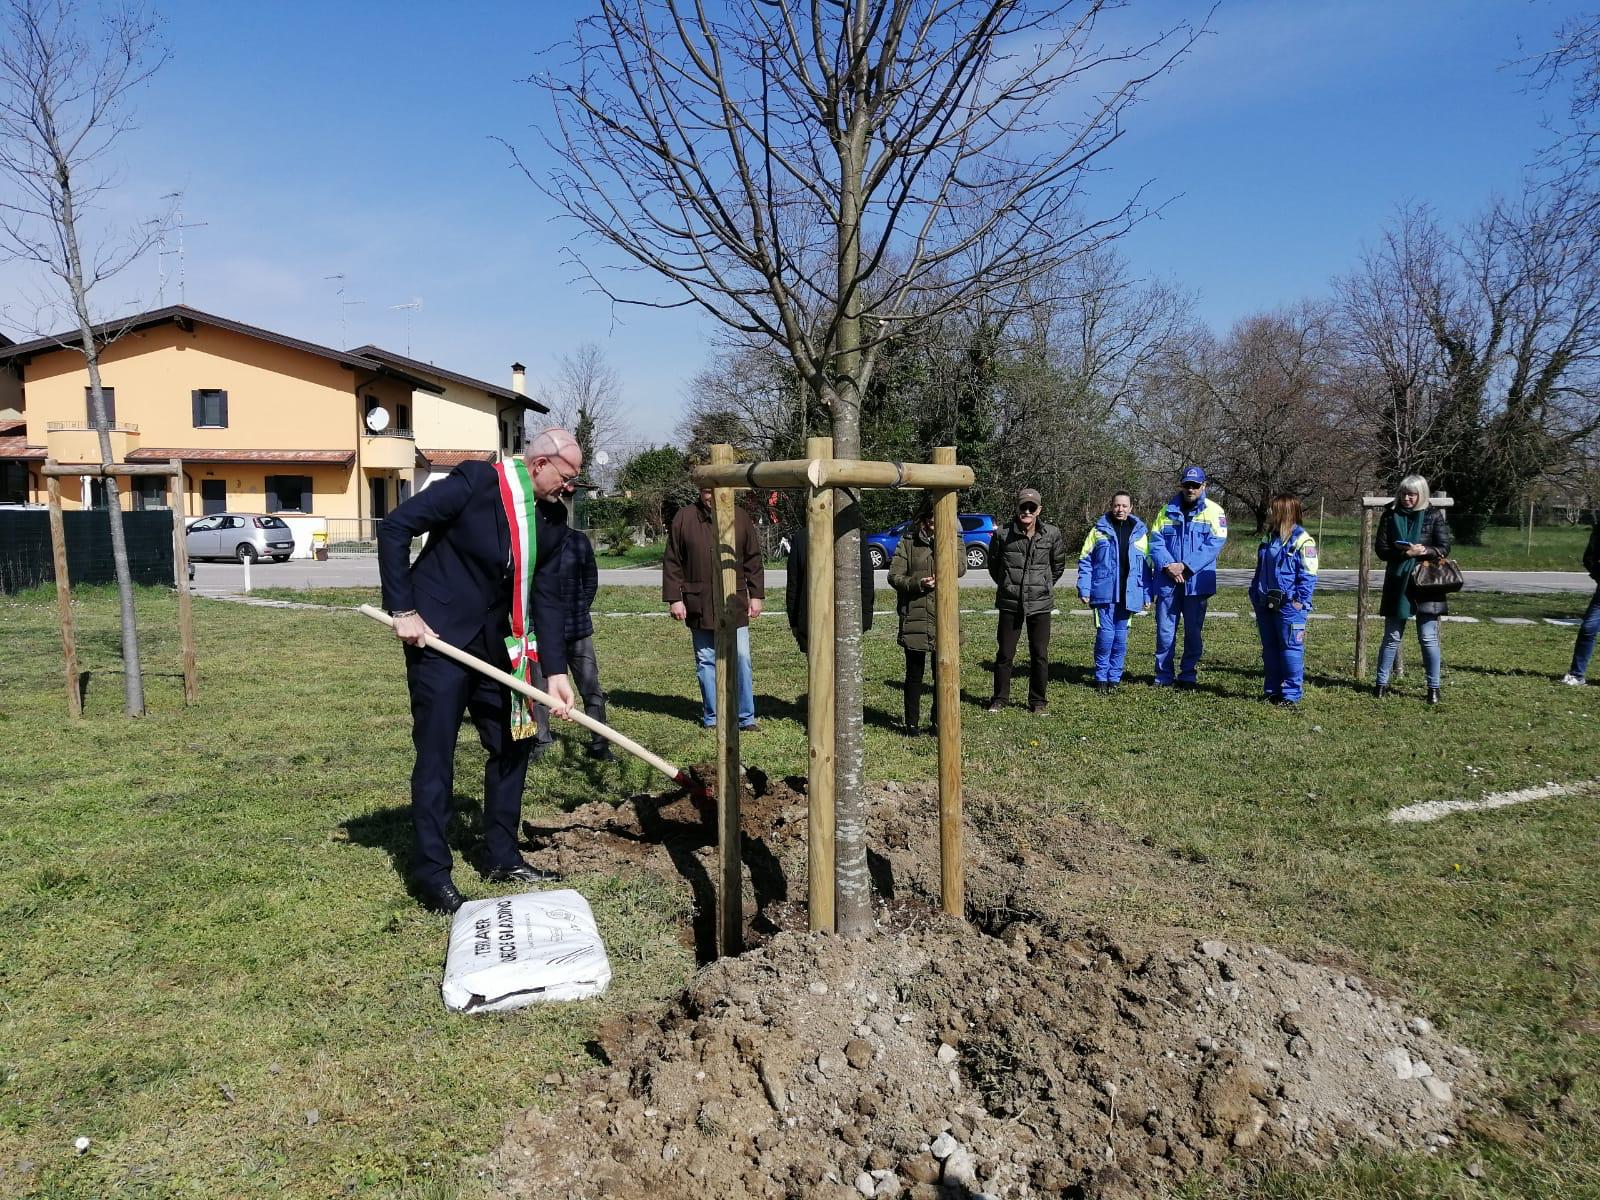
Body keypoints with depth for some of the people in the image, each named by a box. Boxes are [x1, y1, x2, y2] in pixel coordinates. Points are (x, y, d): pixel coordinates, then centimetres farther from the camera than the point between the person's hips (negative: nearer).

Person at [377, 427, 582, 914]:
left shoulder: (545, 524, 4)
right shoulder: (476, 482, -16)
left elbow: (546, 598, 6)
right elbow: (394, 527, -17)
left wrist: (555, 671, -2)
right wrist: (403, 610, -18)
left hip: (495, 647, 8)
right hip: (438, 639, -7)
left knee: (513, 744, 11)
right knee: (436, 754, -2)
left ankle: (503, 858, 25)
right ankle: (432, 873, 10)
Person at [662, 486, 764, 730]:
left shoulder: (740, 517, 4)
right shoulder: (684, 518, 1)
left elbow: (753, 560, 9)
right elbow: (672, 563, 2)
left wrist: (756, 595, 5)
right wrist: (674, 598, -3)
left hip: (735, 604, 0)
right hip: (699, 606, 0)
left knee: (741, 659, 0)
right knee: (706, 662, 9)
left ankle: (746, 717, 10)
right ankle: (711, 717, 19)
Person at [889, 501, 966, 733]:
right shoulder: (908, 542, 3)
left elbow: (960, 569, -11)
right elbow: (894, 576, -1)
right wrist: (917, 584, -16)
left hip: (945, 617, 1)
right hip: (914, 616, -1)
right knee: (914, 673, 6)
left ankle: (941, 722, 19)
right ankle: (912, 723, 17)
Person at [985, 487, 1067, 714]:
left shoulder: (1052, 534, -4)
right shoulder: (1002, 534, -7)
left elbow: (1058, 564, 14)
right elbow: (993, 564, 9)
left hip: (1040, 604, 1)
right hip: (1010, 603, -1)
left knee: (1040, 655, 6)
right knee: (1004, 653, 5)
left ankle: (1038, 701, 19)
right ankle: (999, 699, 20)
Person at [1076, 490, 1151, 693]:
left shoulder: (1140, 532, 9)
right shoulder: (1099, 530, 2)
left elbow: (1146, 566, 11)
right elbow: (1085, 560, 3)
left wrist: (1147, 595, 6)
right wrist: (1084, 589, -5)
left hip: (1128, 593, 2)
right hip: (1104, 592, -2)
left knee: (1121, 637, 7)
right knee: (1105, 634, -7)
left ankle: (1114, 677, 18)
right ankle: (1101, 678, 7)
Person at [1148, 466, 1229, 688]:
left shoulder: (1213, 511, 0)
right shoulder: (1167, 511, 9)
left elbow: (1215, 544, -10)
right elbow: (1155, 541, 2)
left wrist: (1185, 567, -17)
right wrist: (1168, 566, -15)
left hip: (1197, 582, -2)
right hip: (1167, 581, 2)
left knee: (1194, 630, 7)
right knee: (1165, 628, 4)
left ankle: (1189, 675, 18)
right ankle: (1164, 674, 13)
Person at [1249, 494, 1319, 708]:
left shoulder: (1302, 541, -10)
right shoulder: (1269, 539, 13)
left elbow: (1308, 575, -12)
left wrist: (1300, 601, -16)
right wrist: (1255, 596, 15)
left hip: (1289, 606, -8)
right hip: (1266, 606, 8)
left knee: (1290, 649, -2)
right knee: (1269, 649, 13)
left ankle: (1291, 694, 5)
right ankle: (1272, 690, 23)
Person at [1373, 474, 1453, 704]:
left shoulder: (1433, 516, 1)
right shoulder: (1390, 515, 5)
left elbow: (1444, 548, -3)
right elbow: (1380, 548, 0)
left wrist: (1423, 550, -21)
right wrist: (1400, 551, -19)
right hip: (1397, 584, 1)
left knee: (1428, 639, 1)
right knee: (1392, 637, 7)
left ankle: (1434, 687, 10)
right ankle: (1382, 683, 16)